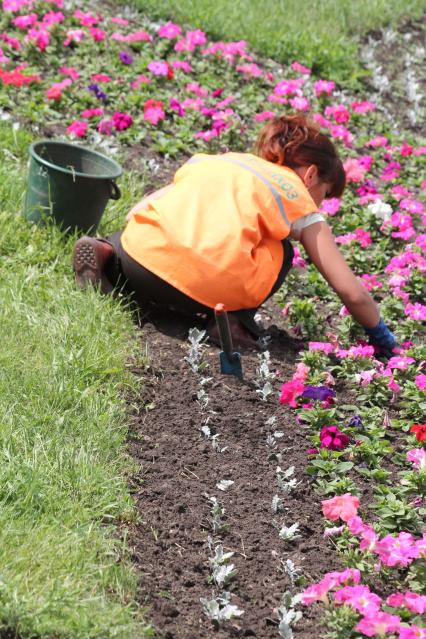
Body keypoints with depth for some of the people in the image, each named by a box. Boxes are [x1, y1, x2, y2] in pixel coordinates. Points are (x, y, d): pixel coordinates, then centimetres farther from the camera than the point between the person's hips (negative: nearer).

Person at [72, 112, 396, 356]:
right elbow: (353, 293, 17)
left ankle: (109, 253, 10)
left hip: (144, 255, 4)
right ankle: (236, 319, 4)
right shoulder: (300, 200, 19)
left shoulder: (214, 159, 31)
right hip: (210, 285, -3)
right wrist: (381, 336, 35)